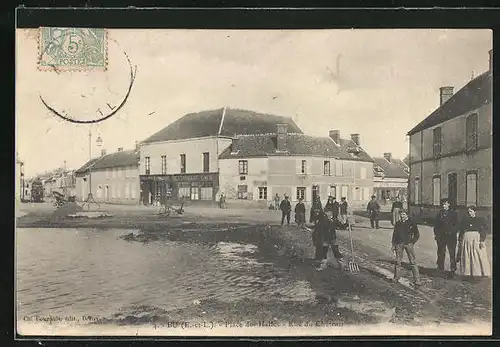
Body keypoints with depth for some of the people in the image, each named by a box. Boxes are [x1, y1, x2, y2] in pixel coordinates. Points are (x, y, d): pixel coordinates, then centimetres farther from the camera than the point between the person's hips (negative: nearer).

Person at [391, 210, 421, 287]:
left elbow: (417, 235, 6)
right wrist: (393, 245, 12)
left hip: (408, 244, -3)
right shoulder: (398, 224, 11)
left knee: (413, 262, -7)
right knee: (398, 261, 8)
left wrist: (412, 243, -1)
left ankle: (417, 280, -4)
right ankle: (396, 277, 22)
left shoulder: (411, 223, 1)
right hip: (399, 244, 3)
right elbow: (394, 234, 16)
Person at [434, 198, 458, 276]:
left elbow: (456, 225, 4)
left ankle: (453, 269, 5)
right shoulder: (439, 214, 10)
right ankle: (441, 268, 15)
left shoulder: (453, 213, 4)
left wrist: (453, 232, -9)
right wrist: (436, 233, 2)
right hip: (441, 235, 2)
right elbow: (436, 224, 10)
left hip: (451, 235, -2)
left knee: (452, 253, -2)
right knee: (441, 253, 5)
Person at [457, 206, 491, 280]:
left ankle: (476, 273, 1)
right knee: (467, 257, 3)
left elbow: (483, 231, -2)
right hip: (466, 240, 3)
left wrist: (482, 241, -12)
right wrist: (460, 240, 7)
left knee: (477, 257, -4)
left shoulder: (480, 220, 3)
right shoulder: (465, 220, 11)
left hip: (476, 239, -3)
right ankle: (468, 273, 9)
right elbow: (461, 231, 12)